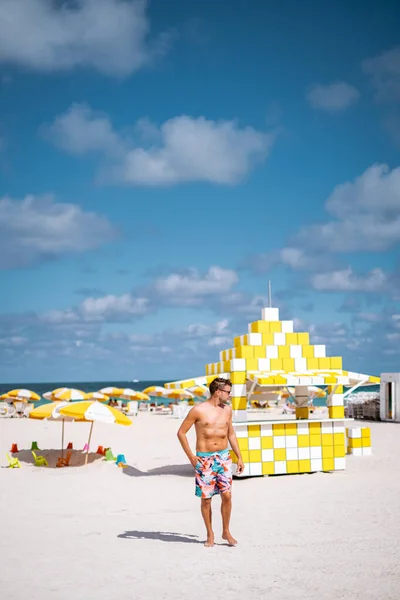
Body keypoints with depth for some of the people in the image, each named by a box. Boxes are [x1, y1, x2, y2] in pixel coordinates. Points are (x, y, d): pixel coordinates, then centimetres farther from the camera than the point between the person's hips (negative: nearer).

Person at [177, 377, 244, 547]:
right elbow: (181, 432, -4)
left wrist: (239, 457, 14)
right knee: (206, 499, 2)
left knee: (227, 495, -5)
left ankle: (226, 532, 12)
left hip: (223, 457, 4)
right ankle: (210, 535, 17)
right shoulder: (198, 410, -9)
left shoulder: (227, 410, 7)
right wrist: (190, 456, -6)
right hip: (204, 459, -3)